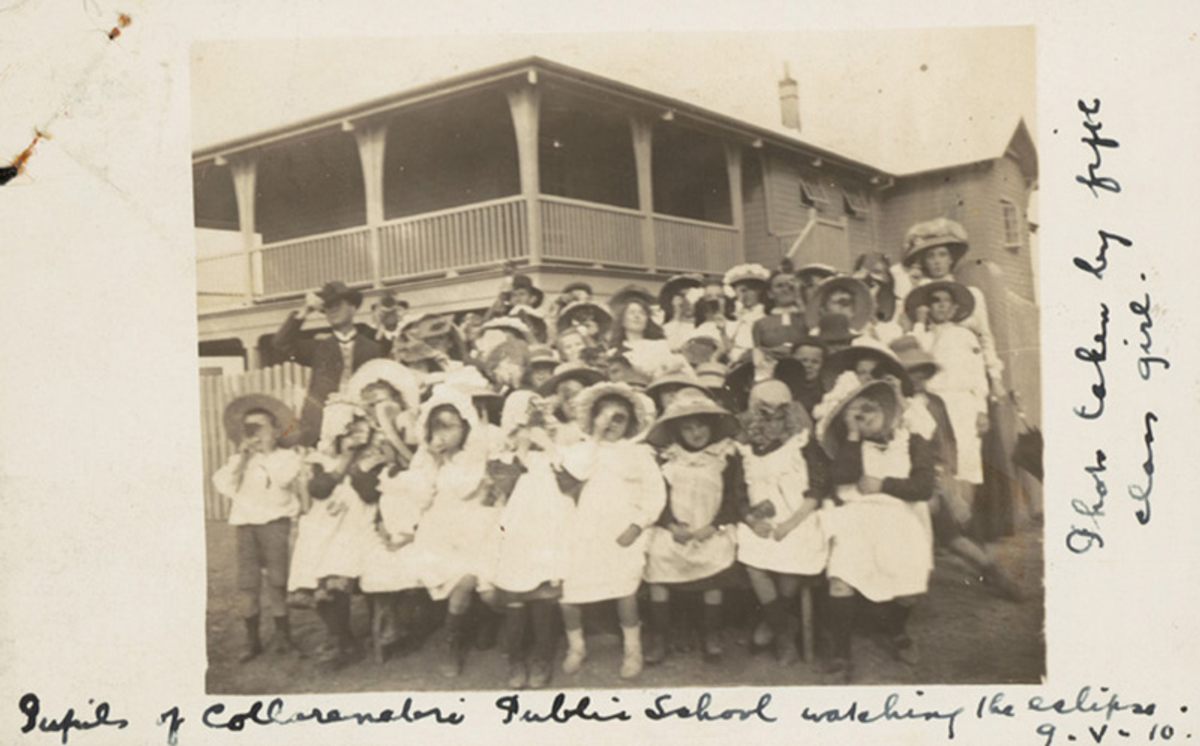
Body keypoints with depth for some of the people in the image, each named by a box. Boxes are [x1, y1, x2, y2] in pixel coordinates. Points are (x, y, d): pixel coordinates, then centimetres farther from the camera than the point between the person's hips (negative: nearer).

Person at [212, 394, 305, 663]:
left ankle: (282, 633, 15)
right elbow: (225, 485, 2)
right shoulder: (240, 461, 17)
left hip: (275, 522, -4)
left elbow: (282, 478, -15)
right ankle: (252, 640, 9)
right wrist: (240, 456, -2)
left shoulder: (288, 457, 5)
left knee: (276, 579, 0)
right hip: (245, 525, 4)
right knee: (246, 582, 1)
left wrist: (263, 454, -3)